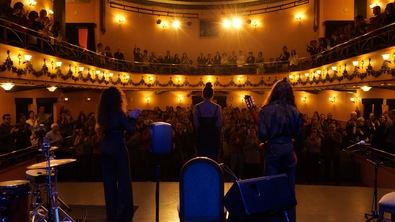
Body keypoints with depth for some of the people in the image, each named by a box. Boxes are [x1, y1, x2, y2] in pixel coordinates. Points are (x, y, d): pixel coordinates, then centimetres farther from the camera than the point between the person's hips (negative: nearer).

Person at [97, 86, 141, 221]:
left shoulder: (103, 114, 7)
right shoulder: (118, 113, -12)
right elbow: (131, 130, -13)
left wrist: (128, 117, 15)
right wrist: (133, 117, 2)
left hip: (105, 150, 7)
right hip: (118, 149, -7)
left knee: (109, 181, 12)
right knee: (124, 180, 3)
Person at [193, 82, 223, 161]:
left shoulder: (197, 107, -6)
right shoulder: (217, 107, -8)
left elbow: (195, 123, 0)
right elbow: (219, 123, -3)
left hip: (201, 134, 1)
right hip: (214, 134, -1)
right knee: (213, 157, 6)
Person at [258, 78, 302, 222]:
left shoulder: (267, 110, -10)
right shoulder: (294, 111, 0)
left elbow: (262, 135, -14)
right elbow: (298, 135, 4)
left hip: (273, 150, -3)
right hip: (289, 150, 3)